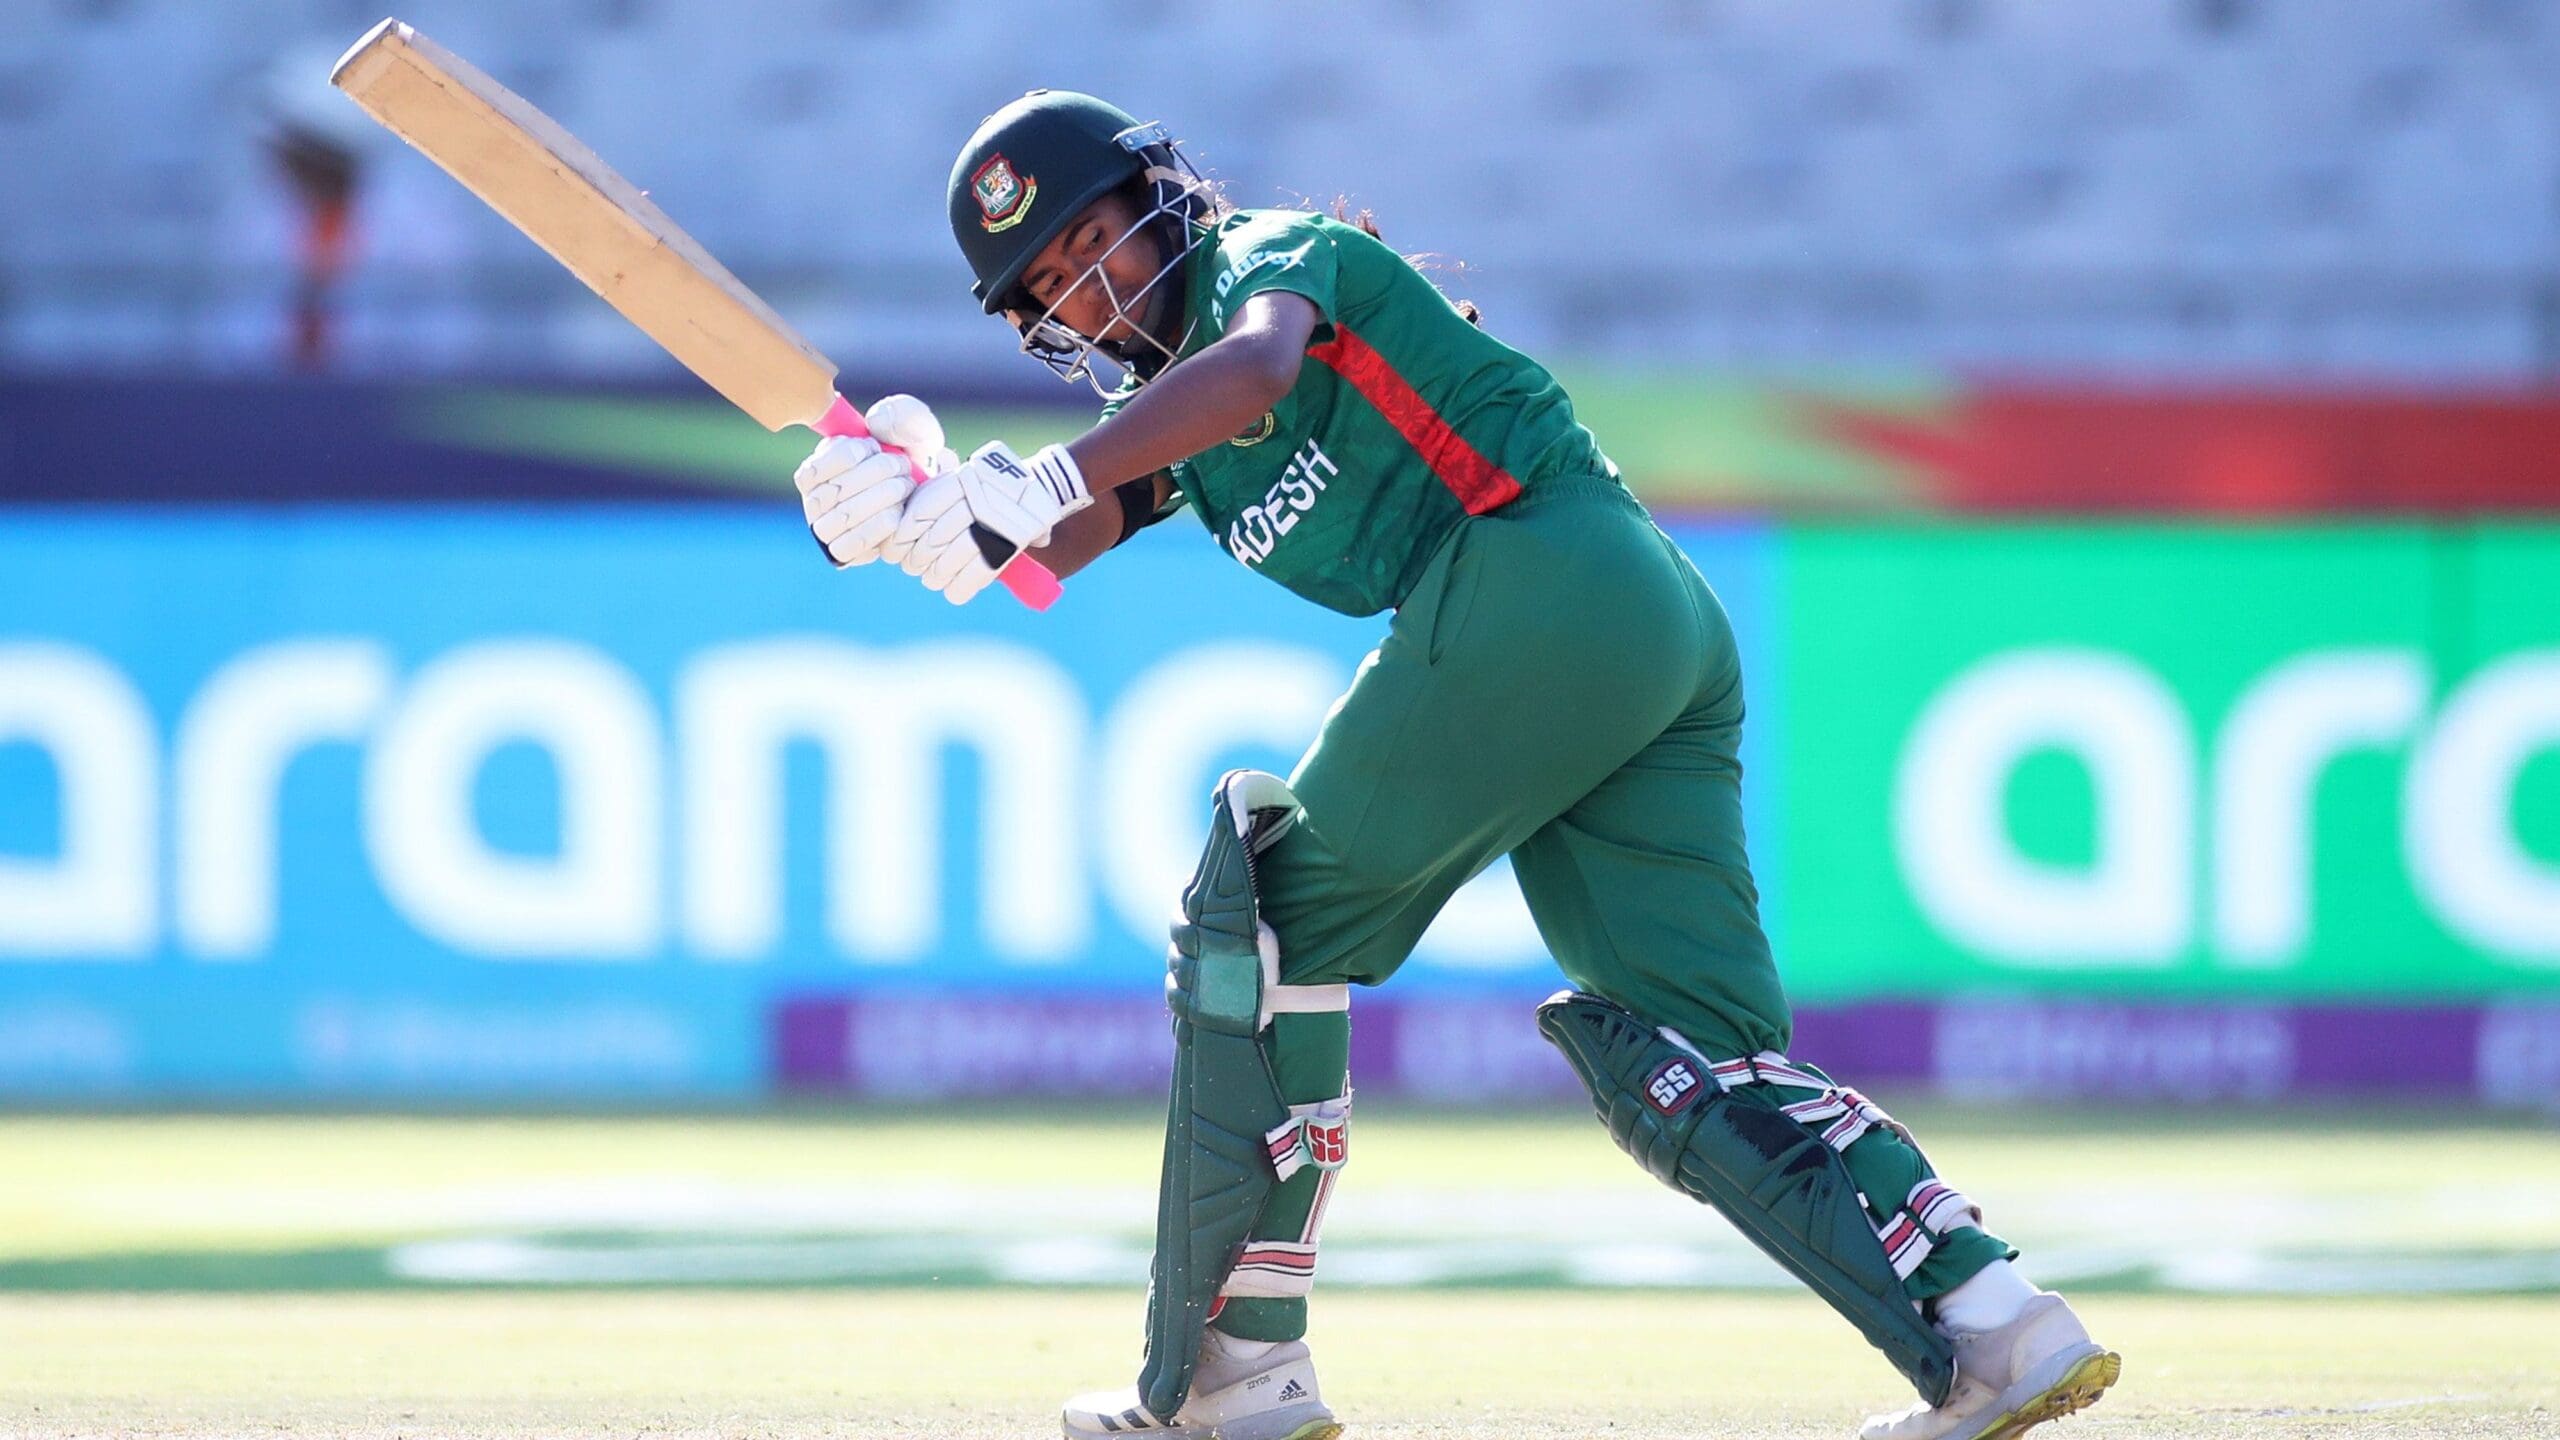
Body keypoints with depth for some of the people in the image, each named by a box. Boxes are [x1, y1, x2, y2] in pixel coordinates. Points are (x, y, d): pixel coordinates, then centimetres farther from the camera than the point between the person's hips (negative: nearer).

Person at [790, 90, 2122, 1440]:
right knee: (1694, 1057, 2)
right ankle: (1990, 1330, -11)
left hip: (1539, 572, -9)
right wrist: (919, 507, -6)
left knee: (1273, 918, -1)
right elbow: (1020, 555, 14)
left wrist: (1043, 481, -25)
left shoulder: (1271, 251, 4)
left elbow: (1258, 364, -20)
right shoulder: (1164, 411, 28)